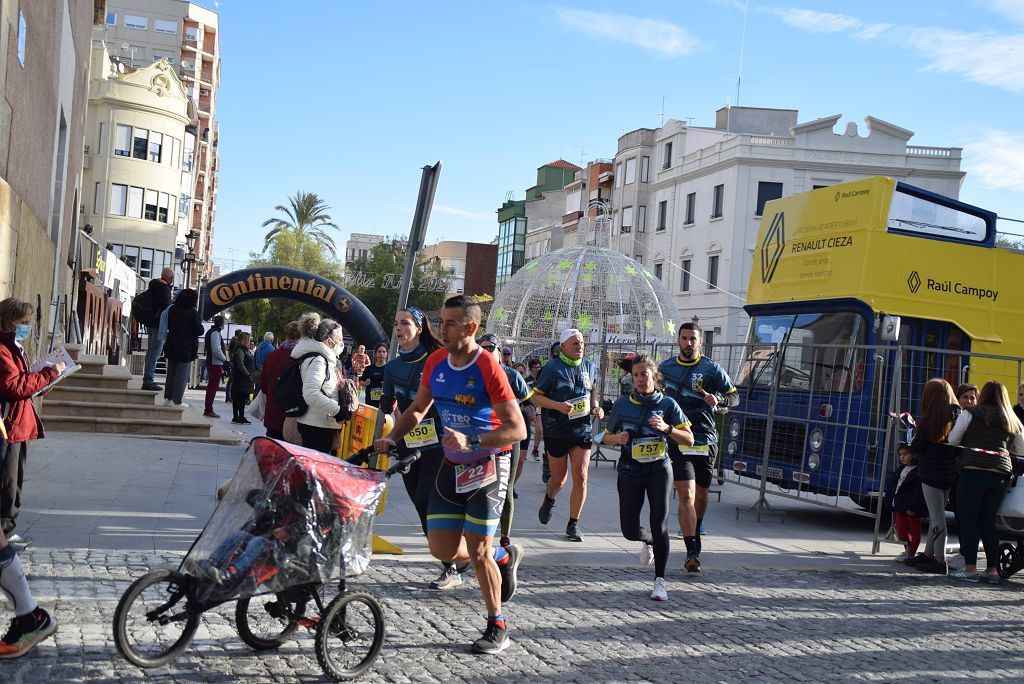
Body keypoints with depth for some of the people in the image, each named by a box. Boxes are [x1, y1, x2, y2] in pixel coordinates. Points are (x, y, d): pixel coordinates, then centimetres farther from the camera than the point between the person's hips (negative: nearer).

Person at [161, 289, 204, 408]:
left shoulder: (172, 310, 4)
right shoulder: (193, 313, -13)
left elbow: (167, 326, 13)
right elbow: (199, 331, -11)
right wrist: (200, 323, 7)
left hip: (171, 347, 6)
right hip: (186, 349, -6)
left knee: (171, 373, 15)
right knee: (182, 375, 0)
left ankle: (167, 398, 16)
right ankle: (177, 401, -1)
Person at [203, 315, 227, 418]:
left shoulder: (210, 331, 15)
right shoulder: (215, 333, -17)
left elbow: (206, 347, 23)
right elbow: (217, 350, -24)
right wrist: (225, 358, -8)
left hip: (210, 362, 10)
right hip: (216, 363, -10)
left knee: (211, 386, 16)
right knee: (213, 386, -6)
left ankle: (208, 409, 23)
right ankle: (208, 410, -5)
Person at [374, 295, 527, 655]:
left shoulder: (488, 368, -20)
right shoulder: (435, 362, -1)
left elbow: (517, 429, -22)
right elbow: (418, 408, 15)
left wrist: (471, 442, -33)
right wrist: (391, 439, 0)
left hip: (487, 465, -6)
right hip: (452, 464, 6)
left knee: (477, 550, -5)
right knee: (443, 549, 3)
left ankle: (497, 628, 15)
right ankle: (505, 557, 31)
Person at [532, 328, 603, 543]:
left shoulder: (589, 366, 6)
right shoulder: (553, 367, -8)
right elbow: (536, 396, -6)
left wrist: (596, 406, 5)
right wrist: (558, 406, -21)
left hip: (582, 429, 3)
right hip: (556, 430, -3)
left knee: (581, 477, -8)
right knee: (559, 478, 9)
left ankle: (573, 524, 6)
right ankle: (549, 500, 46)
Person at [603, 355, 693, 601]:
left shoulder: (667, 404, -1)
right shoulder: (622, 404, 4)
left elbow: (689, 439, -2)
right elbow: (606, 436, 14)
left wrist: (667, 428, -19)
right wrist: (617, 438, -9)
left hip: (659, 471, -2)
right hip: (630, 472, 2)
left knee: (660, 527, -9)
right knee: (630, 530, 3)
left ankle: (660, 580, 3)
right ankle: (649, 541, 39)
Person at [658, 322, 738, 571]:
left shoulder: (712, 369, 0)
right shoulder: (665, 367, 7)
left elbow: (735, 397, 1)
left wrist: (718, 400, -19)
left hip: (706, 441, 1)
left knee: (701, 493, 15)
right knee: (686, 495, -13)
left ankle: (695, 532, 42)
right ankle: (692, 552, -14)